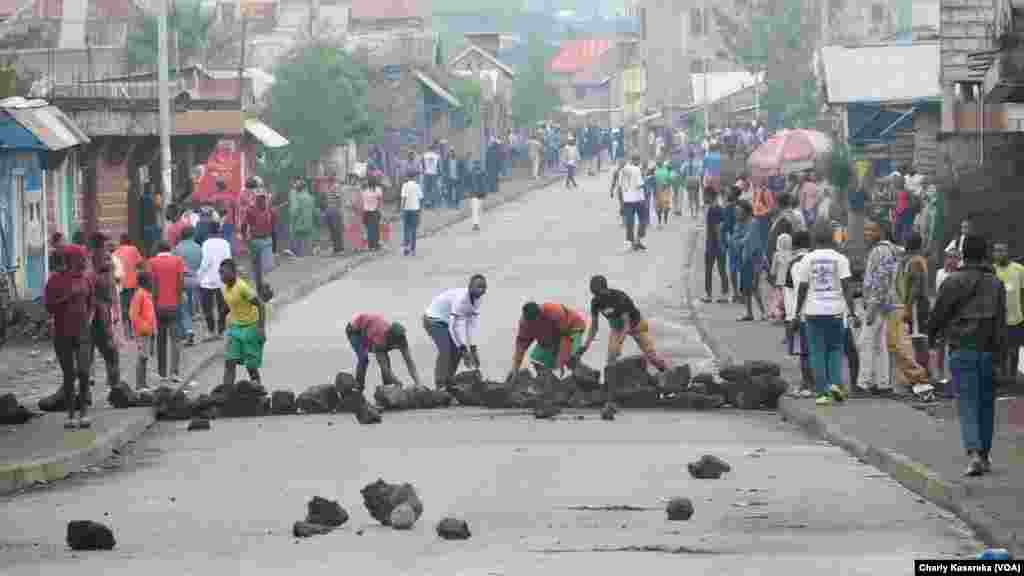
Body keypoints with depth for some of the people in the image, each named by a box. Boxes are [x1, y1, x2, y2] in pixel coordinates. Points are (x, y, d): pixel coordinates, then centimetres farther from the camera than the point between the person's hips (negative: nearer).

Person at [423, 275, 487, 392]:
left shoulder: (476, 300, -3)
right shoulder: (460, 298, -31)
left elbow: (472, 325, -5)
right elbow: (457, 325, -33)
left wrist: (473, 349, -10)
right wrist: (464, 349, -32)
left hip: (447, 320, 9)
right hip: (434, 318, -9)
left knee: (456, 351, 6)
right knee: (445, 350, -22)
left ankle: (449, 382, 17)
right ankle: (440, 385, -24)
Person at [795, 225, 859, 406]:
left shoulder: (807, 259, 1)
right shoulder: (840, 259, -1)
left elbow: (802, 289, 1)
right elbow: (846, 288, -6)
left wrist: (798, 311, 12)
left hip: (813, 311, 0)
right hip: (835, 311, 0)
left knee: (817, 353, 4)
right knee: (835, 349, 16)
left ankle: (822, 392, 0)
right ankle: (835, 383, -1)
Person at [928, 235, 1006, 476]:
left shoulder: (953, 282, -3)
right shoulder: (996, 284, 5)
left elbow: (939, 313, 0)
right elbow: (1001, 321, -1)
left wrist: (932, 337, 18)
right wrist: (999, 352, -3)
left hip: (962, 349, -2)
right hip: (988, 351, 2)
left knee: (967, 404, -5)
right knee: (986, 404, 13)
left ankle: (974, 453, -23)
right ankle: (984, 456, 19)